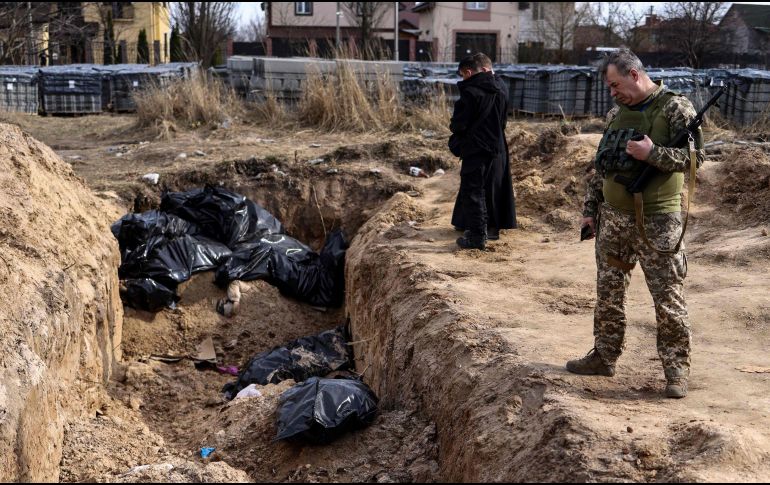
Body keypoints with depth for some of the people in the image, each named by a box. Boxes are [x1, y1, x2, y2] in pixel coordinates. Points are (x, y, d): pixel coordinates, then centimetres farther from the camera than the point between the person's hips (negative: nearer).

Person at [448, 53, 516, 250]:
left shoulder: (471, 91, -19)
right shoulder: (501, 89, 4)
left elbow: (459, 122, -15)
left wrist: (454, 128, 5)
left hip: (476, 148, -7)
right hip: (498, 147, 8)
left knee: (473, 191, -2)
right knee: (494, 189, 17)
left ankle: (477, 236, -3)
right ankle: (493, 227, 27)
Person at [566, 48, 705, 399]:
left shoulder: (675, 108, -7)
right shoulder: (616, 114, 12)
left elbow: (693, 157, -13)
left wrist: (653, 154, -24)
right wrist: (590, 207, 14)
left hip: (657, 221, -6)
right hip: (613, 217, 6)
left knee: (668, 298, -2)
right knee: (608, 293, 13)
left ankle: (676, 369, 8)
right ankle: (605, 356, 25)